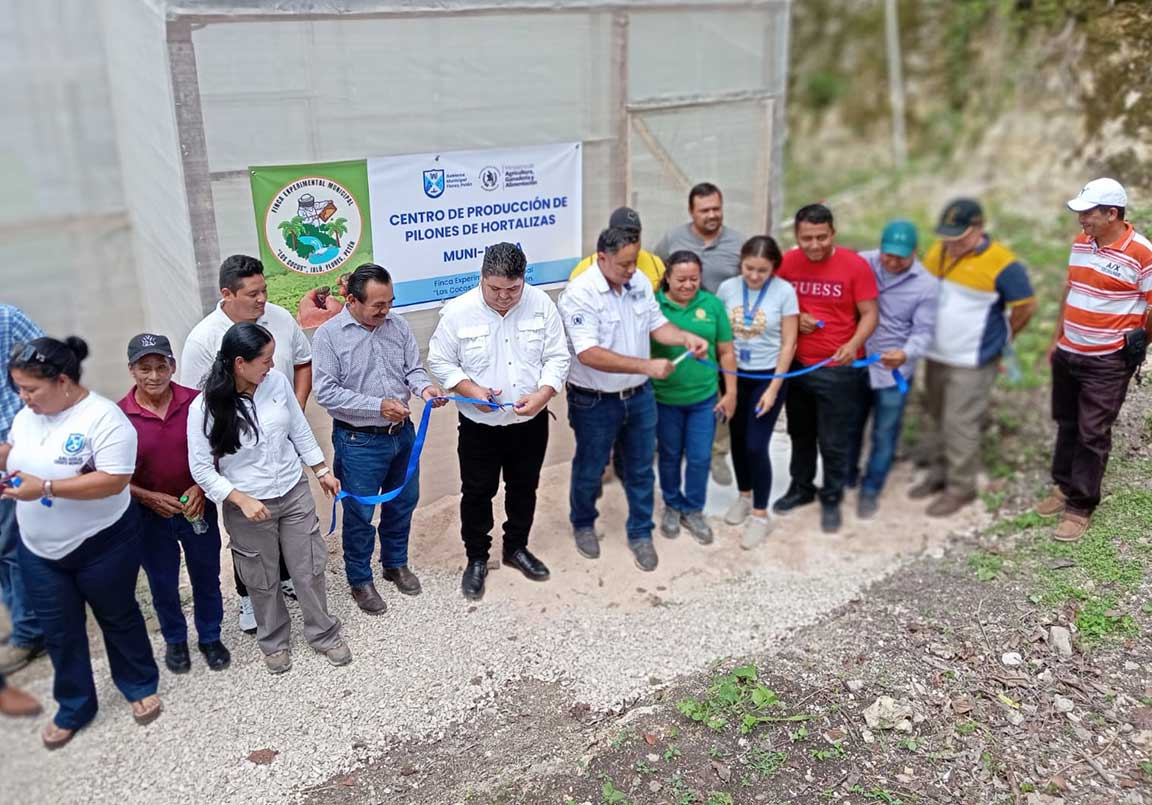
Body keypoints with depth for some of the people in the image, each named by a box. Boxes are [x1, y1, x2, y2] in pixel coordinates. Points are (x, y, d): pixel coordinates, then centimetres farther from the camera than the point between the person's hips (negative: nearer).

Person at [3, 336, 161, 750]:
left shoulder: (104, 418, -23)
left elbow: (113, 481, -29)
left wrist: (45, 488, -30)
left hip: (101, 545, -6)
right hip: (39, 550, 6)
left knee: (118, 618, 15)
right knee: (60, 631, 16)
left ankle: (141, 686, 37)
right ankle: (74, 708, 34)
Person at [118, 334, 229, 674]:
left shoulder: (197, 403, -13)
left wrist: (201, 488, -14)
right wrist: (150, 498, -16)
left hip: (198, 509, 1)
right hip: (150, 515, 0)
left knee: (206, 578, 16)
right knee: (163, 584, 18)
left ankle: (210, 638, 39)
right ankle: (175, 640, 42)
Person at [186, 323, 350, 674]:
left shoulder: (277, 382, -10)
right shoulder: (205, 407, -20)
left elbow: (299, 430, 5)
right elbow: (201, 468, -13)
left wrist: (322, 470, 11)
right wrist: (242, 500, -21)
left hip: (294, 494, 3)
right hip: (248, 507, -3)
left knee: (309, 570, 14)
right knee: (262, 581, 15)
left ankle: (324, 634, 35)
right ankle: (274, 642, 39)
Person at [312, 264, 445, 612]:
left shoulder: (397, 325, -2)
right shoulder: (329, 335, -15)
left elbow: (413, 368, 5)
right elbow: (325, 392, -18)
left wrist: (424, 387, -19)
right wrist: (378, 406, -24)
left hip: (402, 433, 5)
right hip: (358, 441, -5)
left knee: (403, 502, 20)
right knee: (360, 514, 9)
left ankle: (396, 564, 42)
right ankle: (360, 581, 29)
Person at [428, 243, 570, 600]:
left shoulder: (541, 304, -10)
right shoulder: (458, 311, -15)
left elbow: (557, 357, -5)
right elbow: (440, 361, -7)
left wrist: (542, 394, -21)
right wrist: (472, 389, -22)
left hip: (530, 422, 2)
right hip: (479, 424, -2)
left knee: (524, 488, 19)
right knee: (477, 492, 10)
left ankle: (516, 548, 40)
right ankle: (476, 558, 30)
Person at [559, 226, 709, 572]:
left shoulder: (640, 283, -3)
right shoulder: (579, 294, -24)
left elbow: (657, 323, 9)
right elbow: (589, 354, -31)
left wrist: (685, 337, -13)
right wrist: (646, 365, -34)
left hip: (639, 396, 5)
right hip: (595, 402, -5)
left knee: (641, 469, 16)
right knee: (589, 469, 16)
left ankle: (640, 534, 34)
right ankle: (583, 524, 41)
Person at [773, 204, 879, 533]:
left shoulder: (855, 265, -14)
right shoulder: (787, 262, -4)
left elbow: (869, 314, -9)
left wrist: (854, 344, -27)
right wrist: (795, 318, -12)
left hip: (839, 369, -4)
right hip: (796, 364, 4)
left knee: (834, 441, 6)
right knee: (800, 433, 21)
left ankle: (831, 499, 25)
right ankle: (801, 488, 40)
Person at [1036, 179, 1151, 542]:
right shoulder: (1080, 243, 5)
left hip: (1107, 362, -6)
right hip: (1067, 354, 6)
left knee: (1093, 434, 0)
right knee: (1066, 425, 17)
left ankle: (1080, 507, 9)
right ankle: (1064, 487, 33)